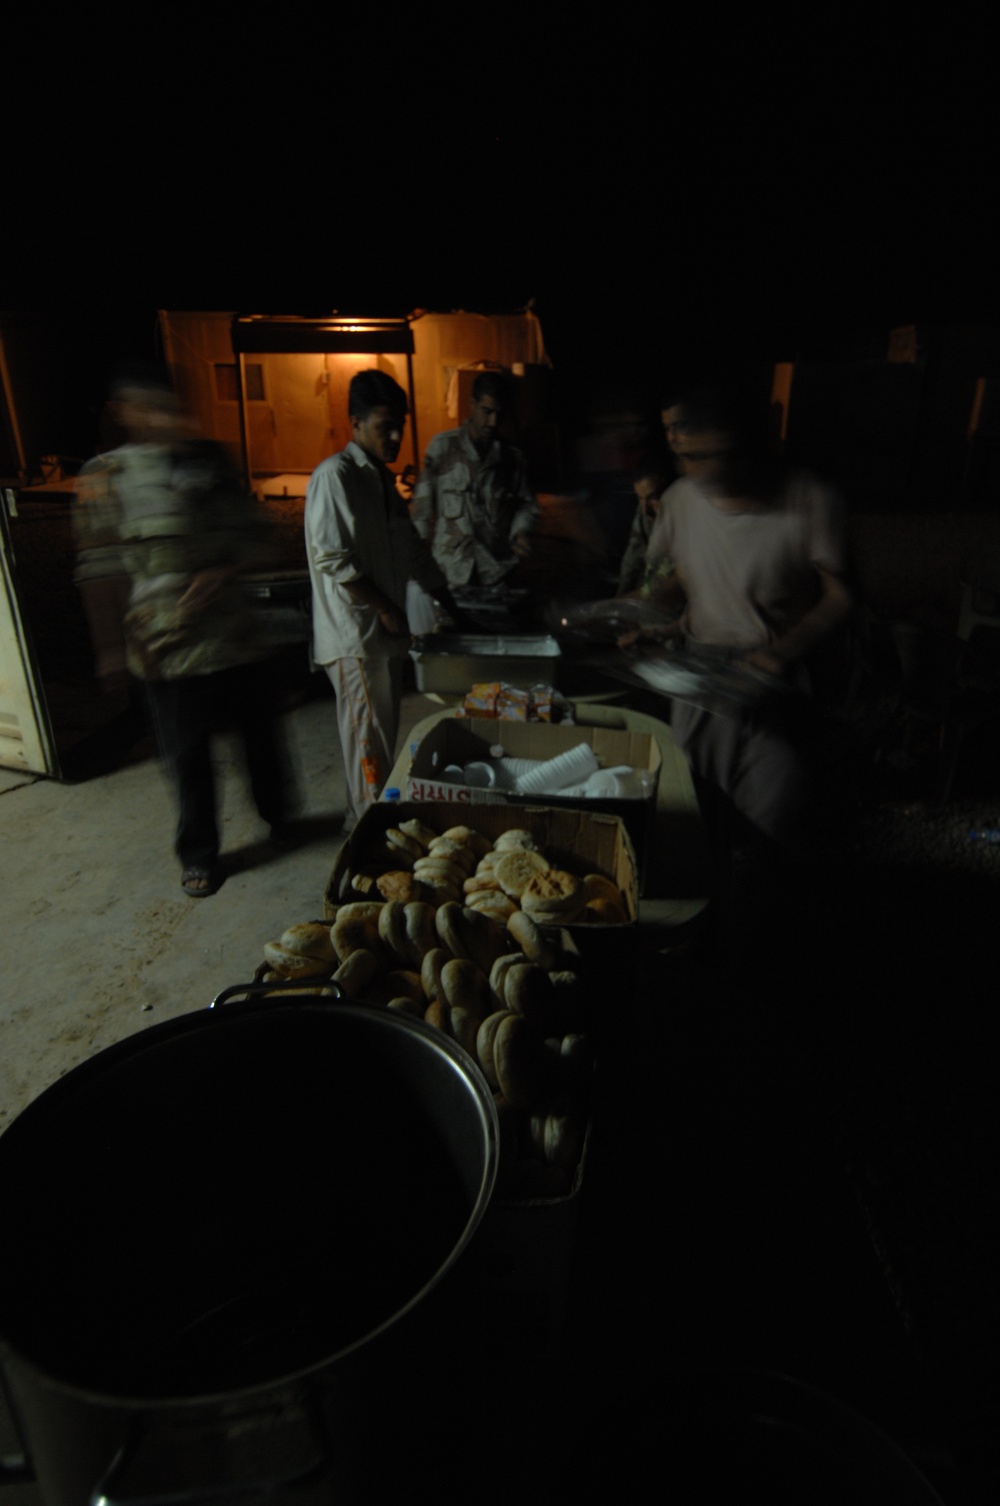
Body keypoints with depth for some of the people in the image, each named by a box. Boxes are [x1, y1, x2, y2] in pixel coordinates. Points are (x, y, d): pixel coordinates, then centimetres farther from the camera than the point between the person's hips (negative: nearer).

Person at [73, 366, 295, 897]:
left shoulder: (210, 460, 4)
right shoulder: (105, 475, -4)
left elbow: (252, 536, 6)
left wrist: (222, 572, -13)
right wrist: (112, 645, -5)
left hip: (232, 632, 3)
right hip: (167, 647, -2)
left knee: (260, 734, 15)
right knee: (188, 756, 8)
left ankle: (278, 814, 40)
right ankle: (198, 855, 27)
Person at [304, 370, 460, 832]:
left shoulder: (381, 477, 17)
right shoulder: (334, 476, -12)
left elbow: (411, 547, 22)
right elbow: (332, 559, -19)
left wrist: (446, 598, 17)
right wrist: (386, 609, -16)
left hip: (385, 632, 9)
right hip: (354, 634, -9)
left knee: (384, 731, 15)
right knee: (370, 739, -4)